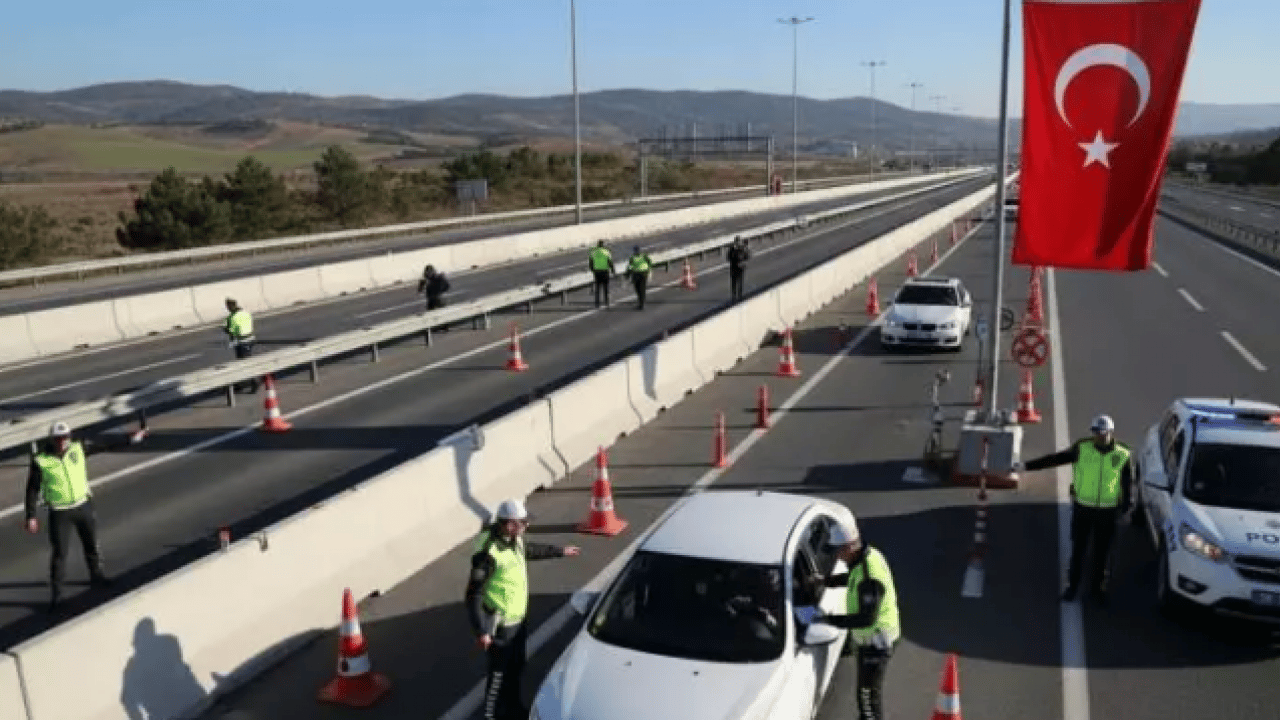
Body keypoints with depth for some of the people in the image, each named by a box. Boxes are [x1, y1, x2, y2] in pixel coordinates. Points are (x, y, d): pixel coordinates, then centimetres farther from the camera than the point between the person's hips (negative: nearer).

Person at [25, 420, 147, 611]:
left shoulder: (77, 448, -11)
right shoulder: (41, 461, -19)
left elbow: (105, 445, -1)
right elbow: (32, 490, -10)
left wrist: (130, 439, -2)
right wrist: (31, 517, -9)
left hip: (83, 505, 4)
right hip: (60, 512, -4)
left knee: (92, 544, 18)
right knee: (59, 554, 0)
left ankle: (96, 576, 41)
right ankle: (56, 594, 15)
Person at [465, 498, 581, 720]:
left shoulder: (515, 540, -3)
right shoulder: (489, 553, -29)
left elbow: (531, 550, 21)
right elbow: (474, 594, -26)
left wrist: (560, 551, 33)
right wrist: (481, 631, -27)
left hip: (517, 619, 8)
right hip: (500, 625, -8)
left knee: (516, 667, 24)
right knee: (499, 672, 7)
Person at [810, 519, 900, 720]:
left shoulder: (869, 578, -34)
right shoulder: (870, 554, -4)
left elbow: (867, 618, -31)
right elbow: (852, 578, 16)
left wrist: (830, 620, -26)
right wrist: (826, 581, 3)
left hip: (875, 641, -10)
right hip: (868, 637, 10)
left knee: (869, 692, 3)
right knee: (866, 687, 25)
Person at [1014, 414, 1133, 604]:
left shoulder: (1123, 455, -9)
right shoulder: (1082, 449, -10)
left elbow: (1128, 483, 1)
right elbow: (1056, 458, -7)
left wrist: (1127, 508, 2)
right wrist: (1027, 465, -11)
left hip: (1108, 510, 0)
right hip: (1083, 508, 0)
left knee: (1103, 551, 11)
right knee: (1078, 547, 9)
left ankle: (1099, 587, 30)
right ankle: (1072, 585, 26)